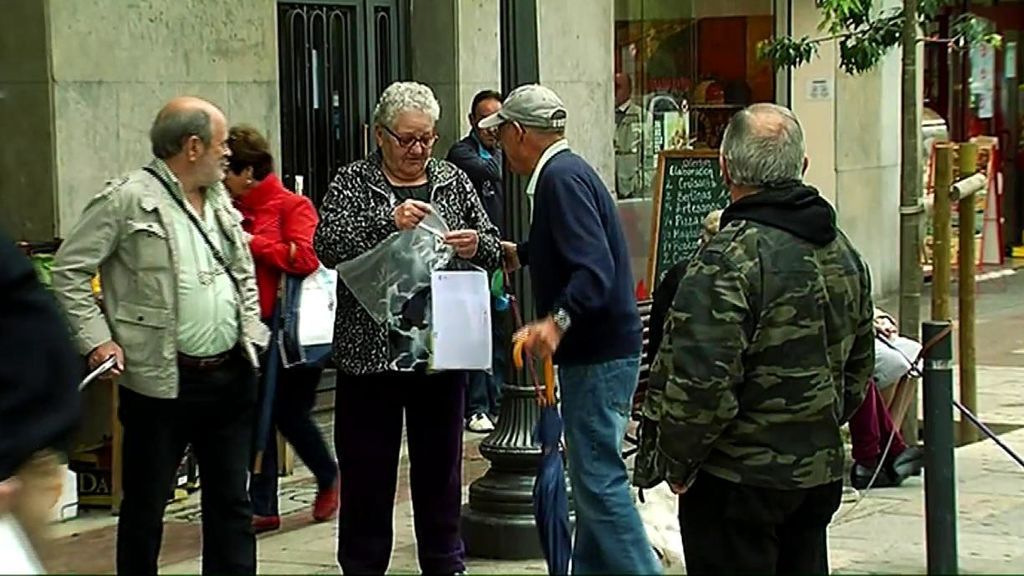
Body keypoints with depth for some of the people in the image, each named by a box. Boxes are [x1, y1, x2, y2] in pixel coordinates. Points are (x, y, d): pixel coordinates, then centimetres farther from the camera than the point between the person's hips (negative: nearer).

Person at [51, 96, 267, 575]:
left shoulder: (220, 201, 12)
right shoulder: (128, 199, -9)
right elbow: (69, 270, -7)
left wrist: (251, 332, 11)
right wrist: (97, 338, -13)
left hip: (229, 376, 7)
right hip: (161, 380, -6)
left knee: (231, 503, 12)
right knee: (145, 507, 4)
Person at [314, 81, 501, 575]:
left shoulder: (453, 182, 10)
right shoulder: (353, 181, 2)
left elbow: (493, 251, 11)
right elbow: (327, 245, -11)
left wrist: (476, 245, -12)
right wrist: (388, 221, -23)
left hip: (440, 352, 3)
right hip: (371, 353, -2)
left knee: (440, 466, 10)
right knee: (367, 470, 4)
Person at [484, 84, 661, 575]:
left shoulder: (562, 179, -18)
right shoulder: (565, 171, 14)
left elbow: (595, 268, -30)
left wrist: (558, 321, -43)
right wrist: (519, 254, 43)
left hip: (600, 355, -11)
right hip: (594, 350, 11)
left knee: (599, 479, -11)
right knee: (591, 476, 16)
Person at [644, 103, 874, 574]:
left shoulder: (730, 258, -19)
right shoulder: (843, 252, 9)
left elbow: (702, 383, -23)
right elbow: (858, 370, 18)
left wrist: (677, 463, -9)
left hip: (741, 480, -8)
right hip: (821, 472, 8)